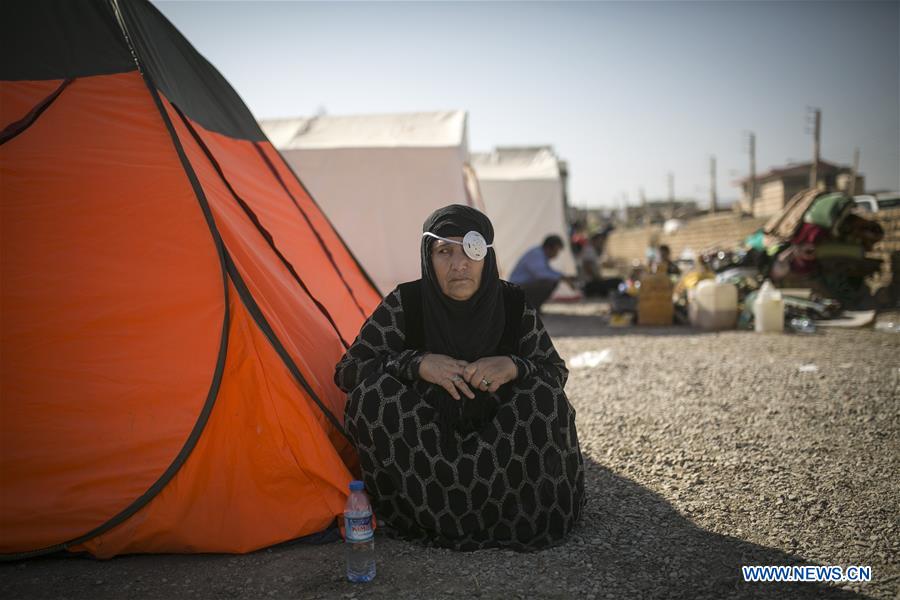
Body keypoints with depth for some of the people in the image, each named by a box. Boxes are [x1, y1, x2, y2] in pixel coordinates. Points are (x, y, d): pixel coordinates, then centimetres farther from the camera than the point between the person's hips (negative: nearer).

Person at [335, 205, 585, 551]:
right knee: (375, 395, -27)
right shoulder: (404, 304, -14)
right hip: (420, 449, -1)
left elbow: (556, 370, -4)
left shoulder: (513, 305, -10)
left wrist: (513, 366, -27)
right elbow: (347, 371, -14)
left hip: (498, 442, 1)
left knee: (544, 401, -24)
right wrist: (417, 363, -30)